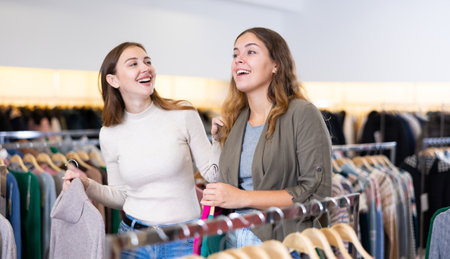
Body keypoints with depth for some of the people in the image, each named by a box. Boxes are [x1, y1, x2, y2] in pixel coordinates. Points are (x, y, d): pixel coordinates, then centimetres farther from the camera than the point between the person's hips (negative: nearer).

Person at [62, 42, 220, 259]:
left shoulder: (183, 115, -8)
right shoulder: (109, 135, 0)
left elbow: (212, 173, -2)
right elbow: (120, 196, 9)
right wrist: (86, 185, -6)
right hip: (133, 240, 2)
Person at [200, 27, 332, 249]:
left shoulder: (302, 115, -10)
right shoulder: (233, 120, 10)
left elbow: (317, 193, -17)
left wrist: (242, 198, -18)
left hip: (280, 244, -5)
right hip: (232, 241, 6)